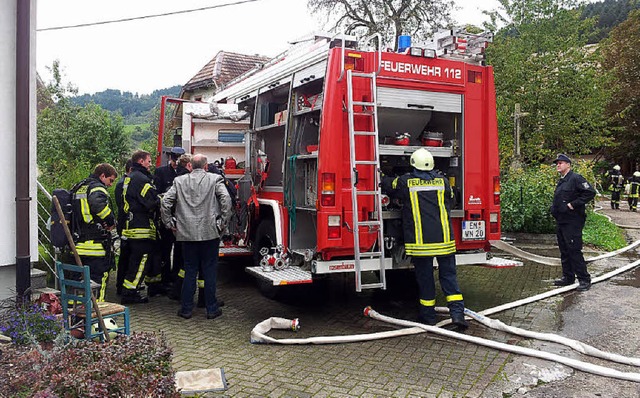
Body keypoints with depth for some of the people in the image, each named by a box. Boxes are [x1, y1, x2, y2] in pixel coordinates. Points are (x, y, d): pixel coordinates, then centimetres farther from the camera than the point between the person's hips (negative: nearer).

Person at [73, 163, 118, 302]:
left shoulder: (80, 188, 20)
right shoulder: (97, 187, -10)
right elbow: (98, 205, -32)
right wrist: (111, 221, -19)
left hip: (81, 242, 9)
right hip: (96, 243, -9)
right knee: (98, 278, -4)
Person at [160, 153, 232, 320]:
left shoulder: (179, 181, 7)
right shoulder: (215, 179, -1)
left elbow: (165, 202, 3)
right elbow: (226, 200, -12)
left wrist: (170, 223, 10)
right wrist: (222, 223, -5)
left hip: (187, 234, 2)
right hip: (210, 233, -2)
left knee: (189, 272, 11)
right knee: (210, 272, 6)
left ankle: (186, 309, 16)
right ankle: (212, 309, 12)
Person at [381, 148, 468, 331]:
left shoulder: (405, 182, -2)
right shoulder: (442, 180, 5)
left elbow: (388, 186, 16)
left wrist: (383, 177, 37)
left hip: (420, 240, -2)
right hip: (444, 239, 2)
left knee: (424, 277, 8)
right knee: (449, 275, 7)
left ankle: (428, 314, 18)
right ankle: (457, 312, 0)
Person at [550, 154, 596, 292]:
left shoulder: (576, 178, -10)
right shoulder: (561, 181, 18)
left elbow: (590, 192, -20)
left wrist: (573, 204, -20)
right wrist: (554, 209, 14)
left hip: (572, 222, -9)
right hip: (561, 222, 10)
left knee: (574, 250, -8)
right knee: (564, 251, 14)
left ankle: (584, 280, 0)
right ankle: (568, 277, 23)